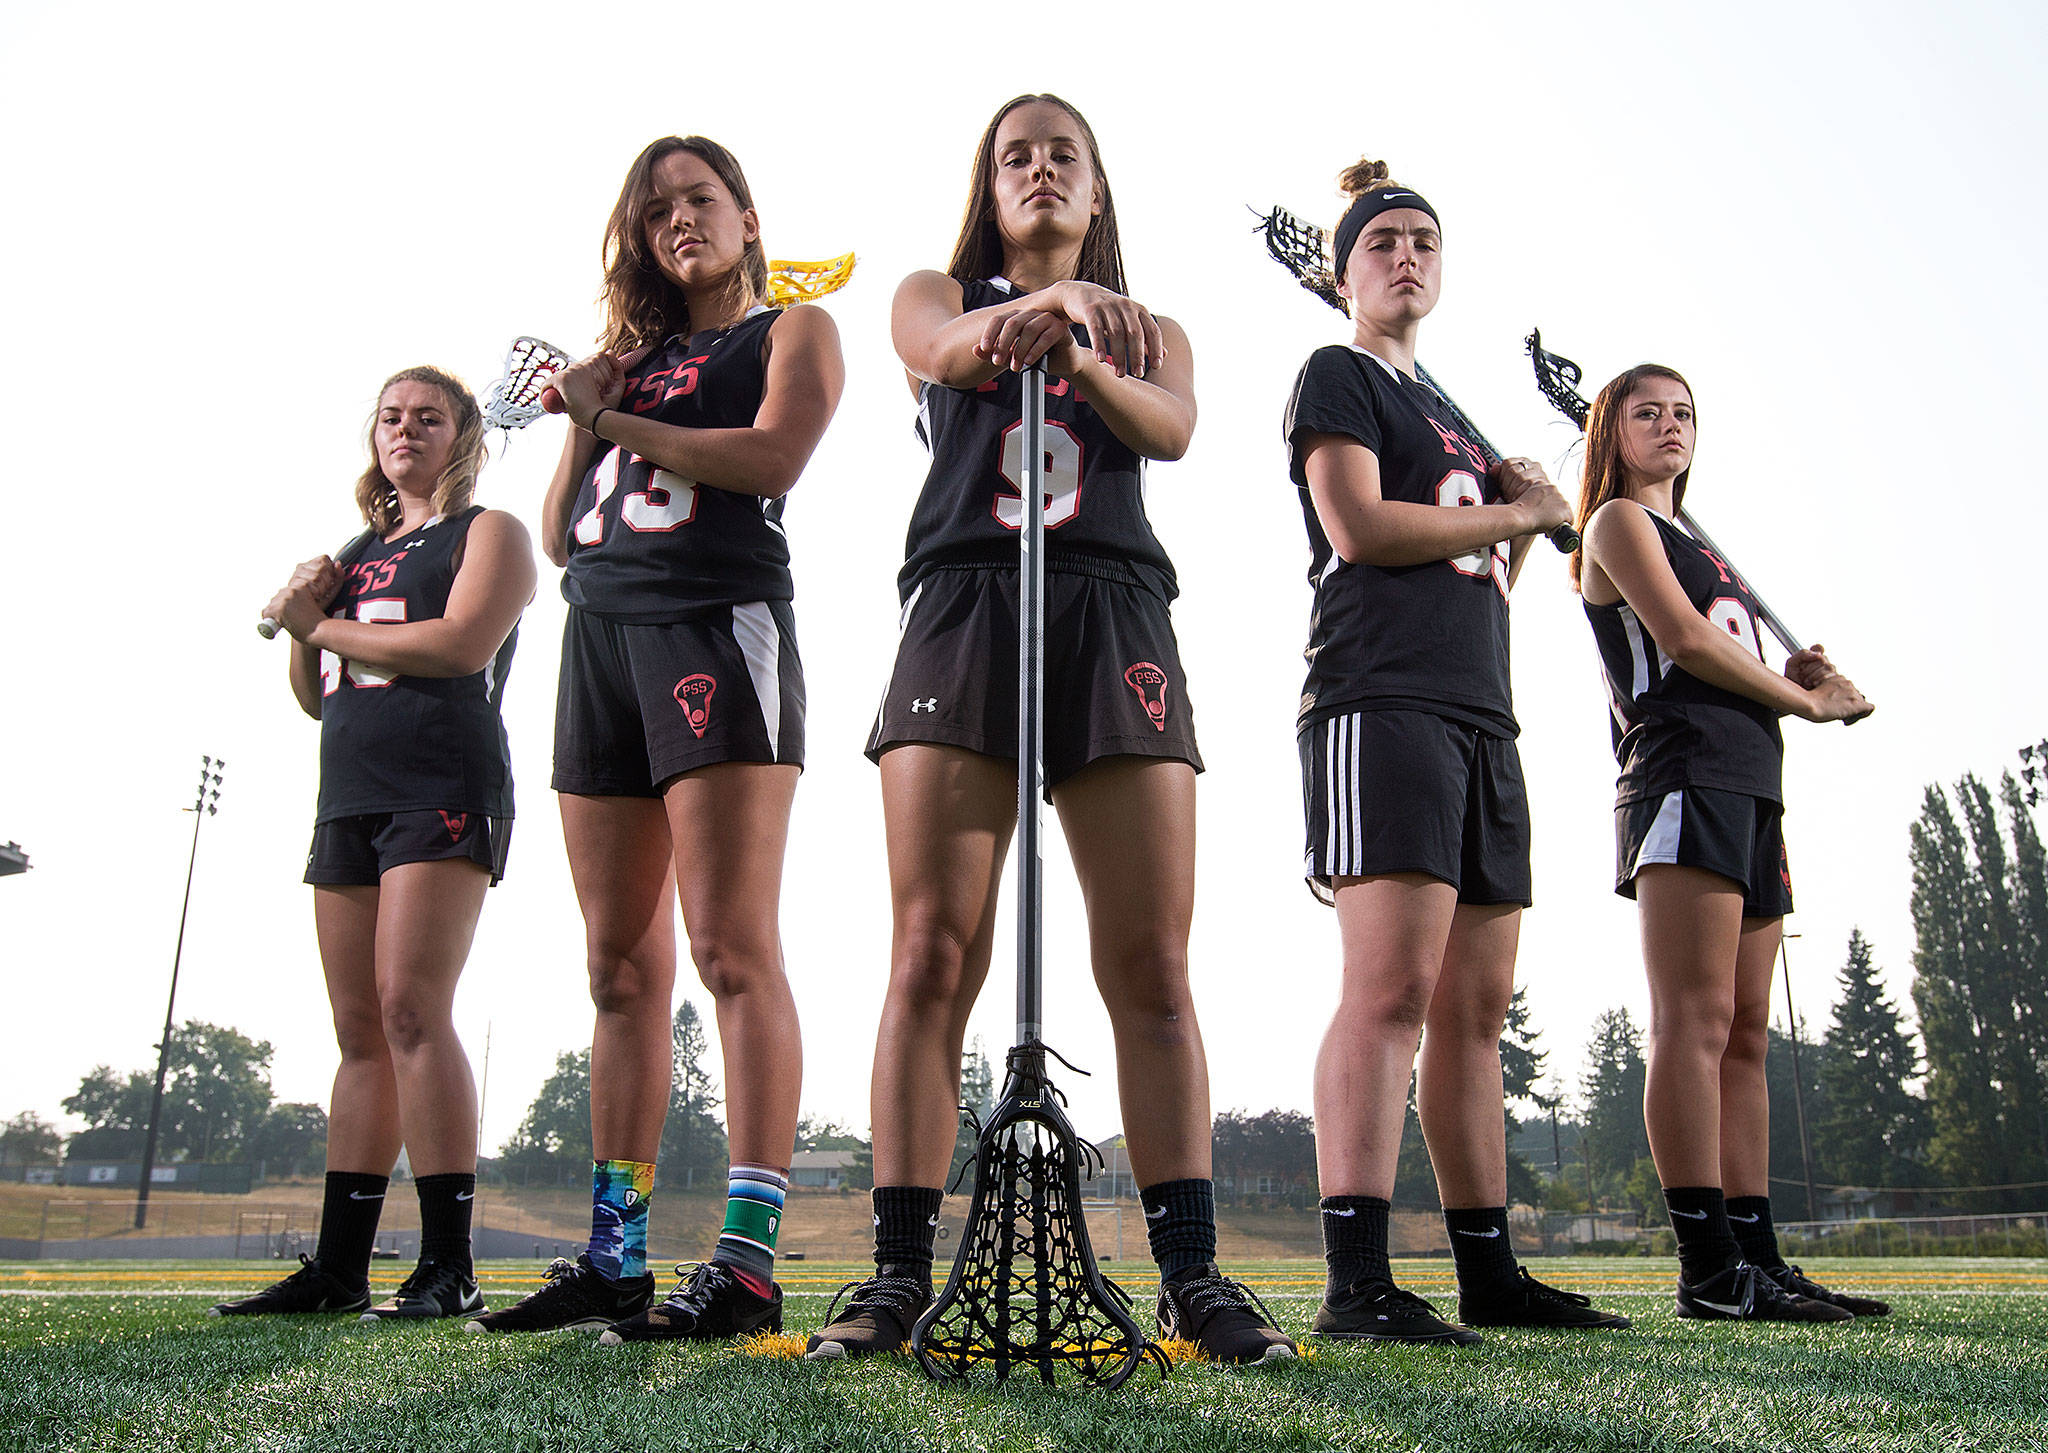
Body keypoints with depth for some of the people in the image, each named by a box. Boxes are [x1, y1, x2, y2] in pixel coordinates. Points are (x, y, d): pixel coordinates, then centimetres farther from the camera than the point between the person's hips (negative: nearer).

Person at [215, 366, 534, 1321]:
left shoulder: (489, 532, 6)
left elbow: (461, 644, -13)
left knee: (411, 1009, -17)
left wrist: (324, 628, -3)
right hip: (349, 794, 7)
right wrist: (303, 628, 3)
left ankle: (448, 1268, -14)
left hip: (443, 789, -7)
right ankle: (338, 1267, 6)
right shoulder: (359, 551, 25)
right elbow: (315, 697, 24)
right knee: (360, 1030, 4)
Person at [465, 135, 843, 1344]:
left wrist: (620, 422, -1)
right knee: (623, 970, 4)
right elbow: (559, 535, 21)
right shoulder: (634, 356, 27)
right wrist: (582, 422, 6)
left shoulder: (794, 330, 12)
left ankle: (750, 1264, -12)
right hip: (601, 635, 6)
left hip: (719, 620, -6)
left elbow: (774, 456, -9)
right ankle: (614, 1263, 9)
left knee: (732, 949, -13)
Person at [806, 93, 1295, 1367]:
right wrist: (1032, 308, -28)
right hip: (965, 605, -1)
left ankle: (1194, 1274, -2)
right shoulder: (940, 296, 21)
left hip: (1113, 616, 1)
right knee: (933, 956, -8)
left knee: (1153, 969, -5)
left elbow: (1172, 429, -1)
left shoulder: (1148, 333, 23)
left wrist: (1079, 355, -22)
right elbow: (942, 343, -5)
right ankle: (900, 1273, -5)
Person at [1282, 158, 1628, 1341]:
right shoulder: (1336, 378, 7)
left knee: (1476, 1005, 5)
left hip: (1482, 714, 8)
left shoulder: (1449, 414, 29)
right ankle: (1358, 1280, -18)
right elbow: (1357, 525, -10)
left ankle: (1491, 1271, 10)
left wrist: (1521, 531, 9)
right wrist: (1516, 510, 0)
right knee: (1393, 985, -18)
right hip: (1381, 701, -8)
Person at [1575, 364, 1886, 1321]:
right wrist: (1807, 699, 1)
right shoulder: (1618, 522, 5)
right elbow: (1683, 640, -9)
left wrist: (1790, 673, 3)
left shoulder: (1695, 545, 29)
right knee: (1696, 1020, -15)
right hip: (1683, 775, -9)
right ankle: (1707, 1267, -16)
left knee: (1744, 1034, 4)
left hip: (1750, 785, 9)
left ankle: (1755, 1257, 5)